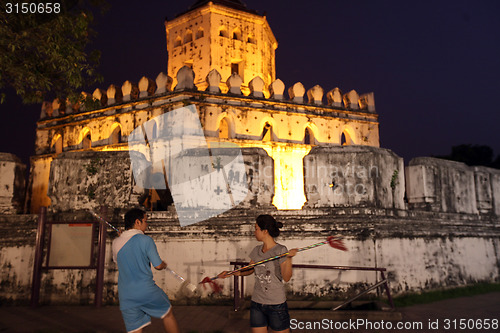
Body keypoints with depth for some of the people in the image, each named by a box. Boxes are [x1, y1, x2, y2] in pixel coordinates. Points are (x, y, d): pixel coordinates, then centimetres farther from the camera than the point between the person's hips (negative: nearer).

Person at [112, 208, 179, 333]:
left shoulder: (116, 243, 3)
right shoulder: (146, 240, -11)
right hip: (146, 290, -4)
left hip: (125, 295, 5)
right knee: (168, 313, 20)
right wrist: (164, 264, 15)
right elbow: (158, 265, -8)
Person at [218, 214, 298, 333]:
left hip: (276, 305, -5)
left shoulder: (280, 250, -12)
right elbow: (250, 270, 18)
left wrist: (289, 258, -31)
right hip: (257, 303, 5)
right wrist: (233, 273, 4)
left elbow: (286, 278, -17)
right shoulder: (257, 250, 4)